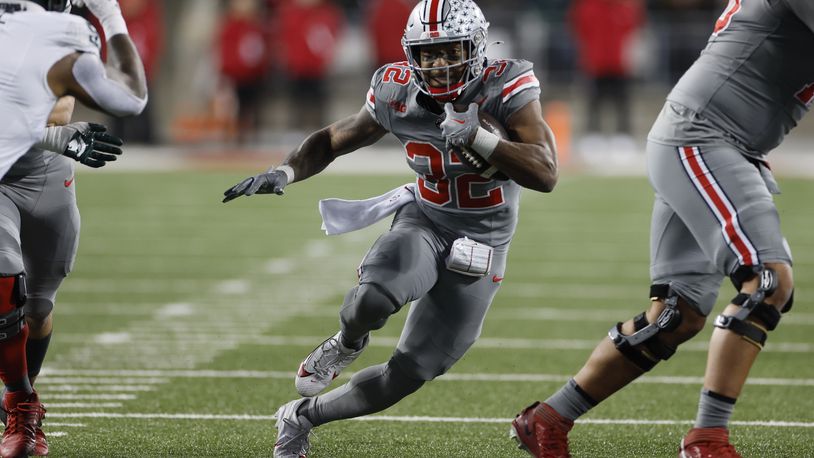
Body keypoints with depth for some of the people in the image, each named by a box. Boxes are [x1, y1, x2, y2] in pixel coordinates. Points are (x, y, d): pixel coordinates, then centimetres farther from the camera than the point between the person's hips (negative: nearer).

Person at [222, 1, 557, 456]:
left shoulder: (507, 89, -22)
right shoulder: (397, 93, -12)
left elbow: (545, 175, -33)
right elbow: (334, 140, 6)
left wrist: (475, 136, -43)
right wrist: (285, 172, -13)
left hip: (479, 249, -1)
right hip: (423, 224, 1)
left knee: (407, 376, 0)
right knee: (372, 301, -33)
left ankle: (302, 417, 24)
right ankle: (348, 345, 4)